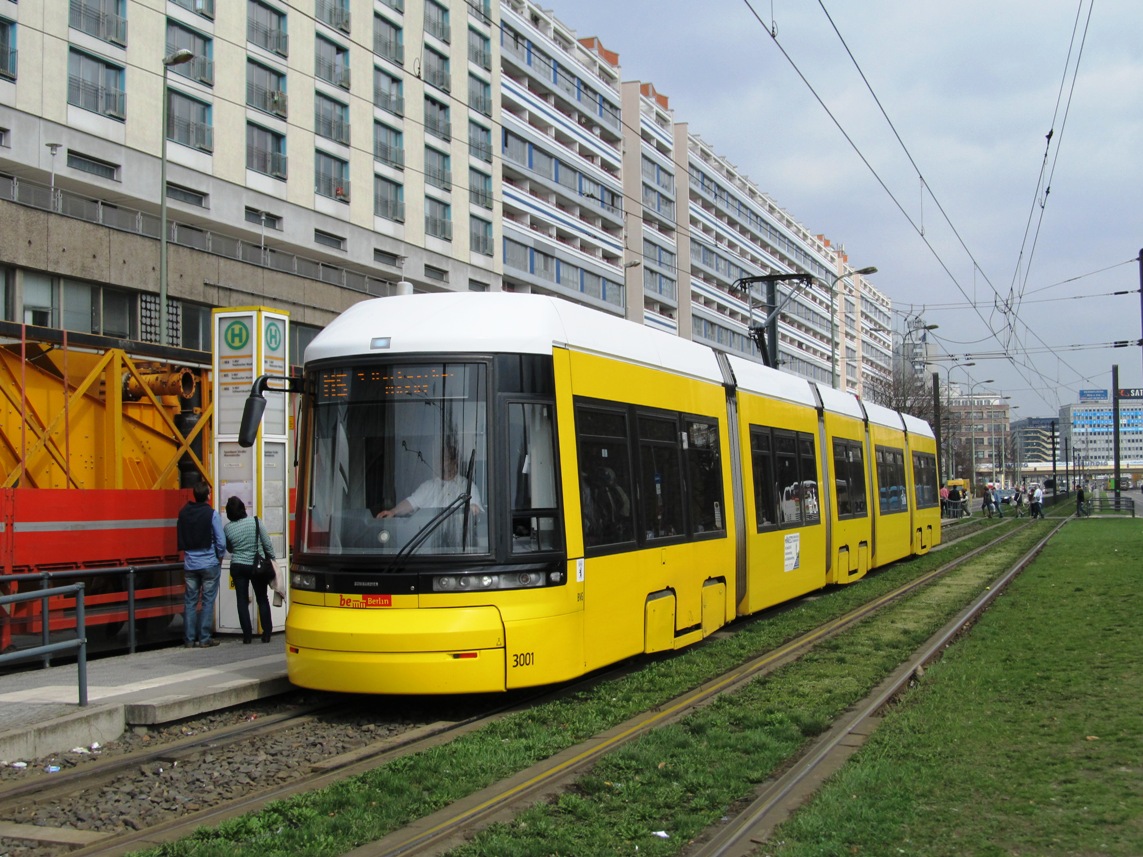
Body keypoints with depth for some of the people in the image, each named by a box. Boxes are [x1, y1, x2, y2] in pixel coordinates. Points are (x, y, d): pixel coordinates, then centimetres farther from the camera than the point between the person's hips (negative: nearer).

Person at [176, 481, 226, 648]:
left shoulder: (183, 513, 3)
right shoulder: (212, 514, -12)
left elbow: (180, 537, 10)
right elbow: (221, 541, -12)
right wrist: (220, 557, 4)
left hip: (189, 564, 4)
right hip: (209, 563, -4)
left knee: (189, 601, 9)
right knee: (208, 601, 2)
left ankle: (189, 639, 9)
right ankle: (204, 639, 2)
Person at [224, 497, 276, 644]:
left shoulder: (228, 528, -4)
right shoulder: (255, 522, -10)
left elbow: (229, 548, 10)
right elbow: (267, 544, -6)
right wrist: (272, 560, 5)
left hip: (237, 567, 1)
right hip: (257, 566, -1)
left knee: (242, 600, 6)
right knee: (262, 599, 10)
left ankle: (247, 635, 3)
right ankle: (266, 633, 10)